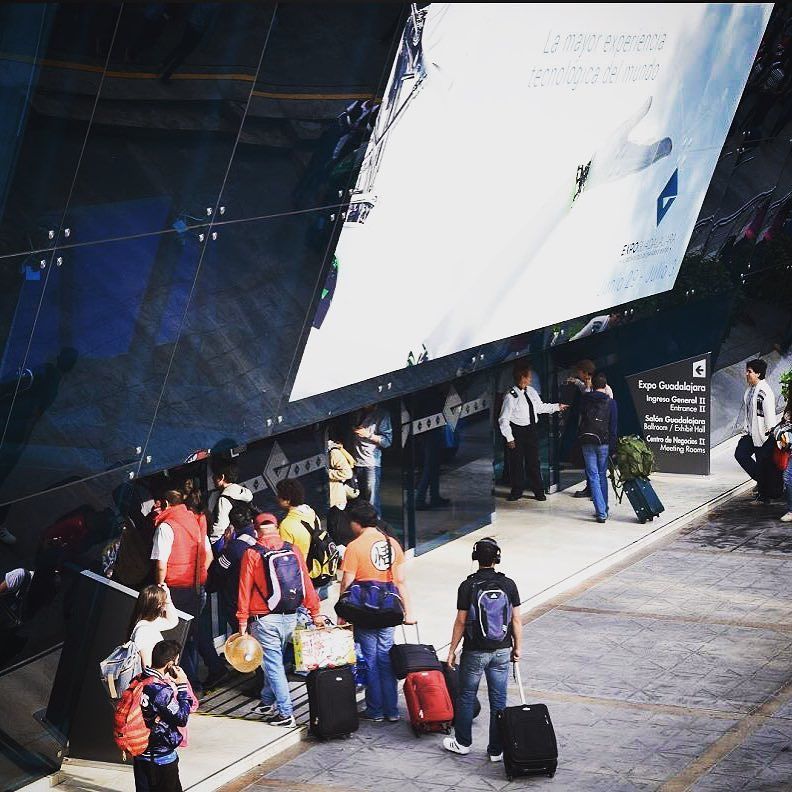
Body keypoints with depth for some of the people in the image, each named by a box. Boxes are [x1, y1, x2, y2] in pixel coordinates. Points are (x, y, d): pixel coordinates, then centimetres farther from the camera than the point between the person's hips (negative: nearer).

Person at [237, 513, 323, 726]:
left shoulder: (252, 554, -6)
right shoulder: (293, 550, 3)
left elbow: (245, 589, -5)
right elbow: (306, 583, 5)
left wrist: (243, 620, -1)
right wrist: (315, 612, 10)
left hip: (264, 619, -4)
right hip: (290, 617, 4)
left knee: (273, 664, -1)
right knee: (274, 660, 21)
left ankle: (286, 714, -4)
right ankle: (268, 702, 34)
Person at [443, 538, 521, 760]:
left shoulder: (467, 586, -12)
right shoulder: (508, 585, -4)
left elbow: (461, 622, -9)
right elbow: (516, 620, -1)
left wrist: (452, 650, 1)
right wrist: (517, 648, 11)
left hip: (475, 652, -2)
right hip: (502, 651, 2)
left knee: (466, 697, 15)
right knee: (498, 700, 8)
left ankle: (463, 743, 25)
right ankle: (496, 750, 12)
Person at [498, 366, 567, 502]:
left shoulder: (531, 392, 5)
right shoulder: (511, 397, -15)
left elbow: (540, 407, 22)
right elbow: (504, 419, -13)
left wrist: (557, 407, 21)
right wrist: (509, 438, -16)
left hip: (531, 430, 5)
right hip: (517, 431, -5)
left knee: (533, 461, 9)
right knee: (516, 462, 5)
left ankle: (538, 491, 18)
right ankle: (517, 491, 19)